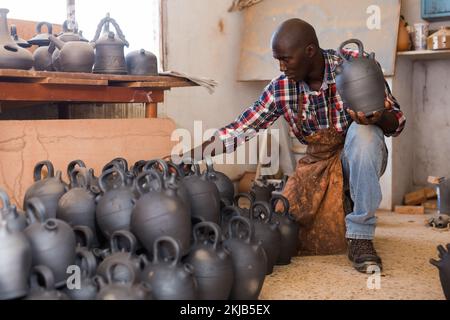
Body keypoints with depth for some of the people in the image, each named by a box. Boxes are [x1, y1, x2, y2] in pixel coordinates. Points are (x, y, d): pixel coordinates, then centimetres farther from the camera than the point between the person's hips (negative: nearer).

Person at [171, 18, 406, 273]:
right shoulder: (280, 89, -9)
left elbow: (397, 122, -13)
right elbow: (239, 130, -6)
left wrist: (378, 117, -38)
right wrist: (187, 156, -14)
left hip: (361, 159, -3)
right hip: (317, 163, 4)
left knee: (363, 131, -35)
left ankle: (360, 236, -24)